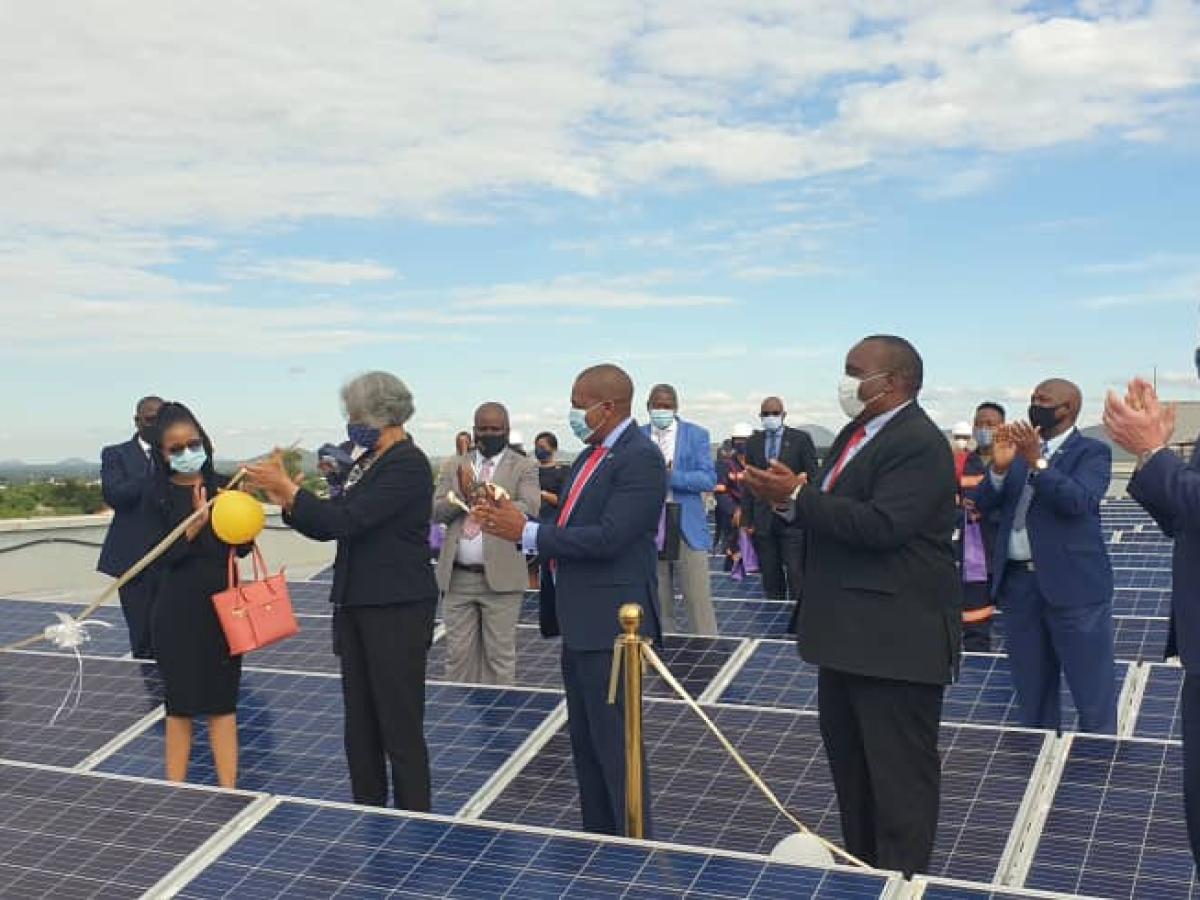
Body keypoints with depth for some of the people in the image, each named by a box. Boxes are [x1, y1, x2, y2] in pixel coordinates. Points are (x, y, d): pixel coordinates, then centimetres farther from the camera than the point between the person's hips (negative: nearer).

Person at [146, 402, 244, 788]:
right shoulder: (158, 497, -4)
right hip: (178, 612, -2)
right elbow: (164, 557, -12)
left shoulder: (223, 487, 2)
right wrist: (195, 526, -28)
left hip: (223, 606, 2)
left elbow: (243, 547, 1)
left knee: (223, 703, 8)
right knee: (180, 706, 8)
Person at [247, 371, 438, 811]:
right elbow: (329, 528, 12)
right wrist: (285, 498, -1)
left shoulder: (408, 464, -15)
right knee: (360, 729, 15)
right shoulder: (366, 463, 12)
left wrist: (287, 488, -15)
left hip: (397, 610, -9)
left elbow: (347, 521, -22)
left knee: (400, 730, -1)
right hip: (357, 607, 9)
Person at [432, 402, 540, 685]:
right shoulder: (455, 467, 14)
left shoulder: (524, 468, 2)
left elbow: (529, 510, -13)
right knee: (458, 653, 9)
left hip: (500, 577, -3)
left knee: (500, 655, 3)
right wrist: (462, 495, -14)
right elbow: (436, 511, 5)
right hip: (457, 577, 3)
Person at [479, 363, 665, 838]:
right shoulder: (590, 456, 14)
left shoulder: (640, 459, -15)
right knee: (585, 741, 17)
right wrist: (516, 523, -1)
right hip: (580, 623, 10)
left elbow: (607, 537, -24)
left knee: (614, 744, -3)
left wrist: (528, 531, -18)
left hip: (609, 624, -10)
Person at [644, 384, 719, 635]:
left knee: (699, 601, -2)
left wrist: (671, 476, -18)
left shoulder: (696, 435, 3)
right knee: (657, 602, 8)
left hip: (687, 530, -2)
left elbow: (709, 479, -6)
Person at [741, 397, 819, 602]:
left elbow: (813, 478, 0)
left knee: (796, 576, -5)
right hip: (763, 521, 3)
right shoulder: (753, 442, 10)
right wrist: (747, 520, 5)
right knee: (770, 577, 7)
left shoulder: (801, 439, 1)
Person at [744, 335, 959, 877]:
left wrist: (797, 497, -22)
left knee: (900, 772, -1)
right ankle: (862, 871, 35)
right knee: (850, 765, 20)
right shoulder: (855, 435, 14)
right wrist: (787, 498, -4)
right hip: (849, 633, 11)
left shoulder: (919, 445, -16)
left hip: (896, 639, -11)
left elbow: (881, 525, -27)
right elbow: (831, 516, 15)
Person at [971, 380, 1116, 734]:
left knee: (1093, 697, -1)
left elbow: (1080, 500, -19)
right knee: (1032, 696, 15)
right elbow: (982, 503, 5)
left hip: (1073, 586, -5)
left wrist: (1036, 462, -27)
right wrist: (998, 467, -12)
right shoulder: (1018, 450, 14)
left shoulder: (1092, 452, -1)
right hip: (1018, 584, 5)